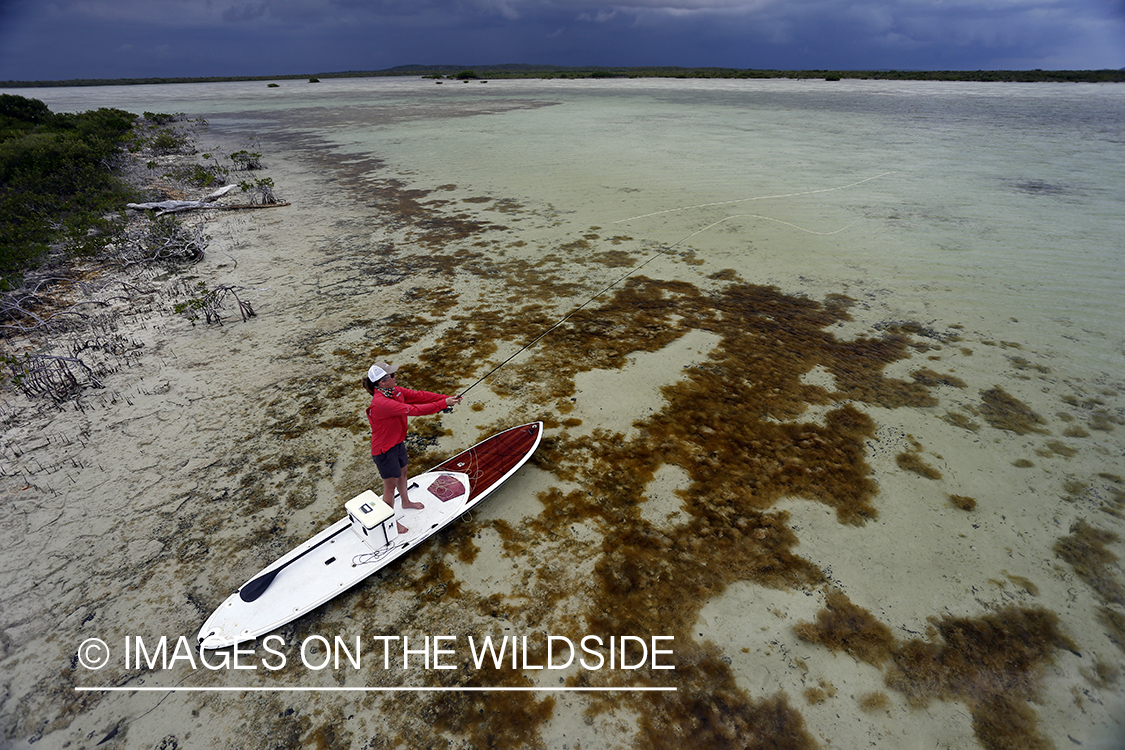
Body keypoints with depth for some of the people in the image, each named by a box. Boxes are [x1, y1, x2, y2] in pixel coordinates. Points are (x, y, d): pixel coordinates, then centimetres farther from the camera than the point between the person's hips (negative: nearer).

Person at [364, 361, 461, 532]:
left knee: (402, 473, 30)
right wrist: (443, 404, -35)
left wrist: (447, 398, -20)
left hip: (398, 443, 9)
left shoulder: (394, 391, -7)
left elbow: (418, 395, -10)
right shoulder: (381, 403, -36)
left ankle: (406, 502, 57)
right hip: (384, 450, -9)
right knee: (390, 485, 10)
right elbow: (413, 410, -38)